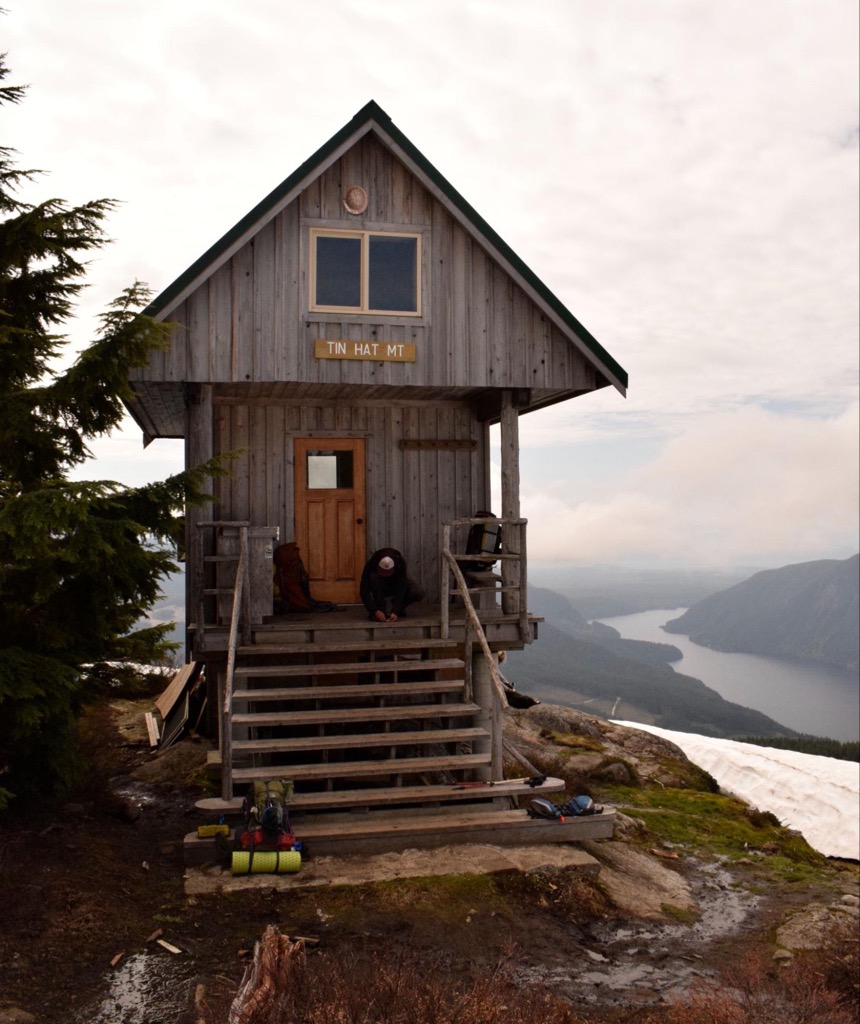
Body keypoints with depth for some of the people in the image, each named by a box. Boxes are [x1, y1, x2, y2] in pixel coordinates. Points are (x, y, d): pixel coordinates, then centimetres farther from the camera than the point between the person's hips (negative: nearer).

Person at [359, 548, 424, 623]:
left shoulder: (400, 562, -35)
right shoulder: (371, 565, -35)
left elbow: (401, 590, -35)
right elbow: (364, 591, -34)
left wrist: (396, 612, -44)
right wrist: (375, 610, -43)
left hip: (396, 584, 1)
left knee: (419, 593, -27)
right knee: (374, 578, -37)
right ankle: (380, 608, -20)